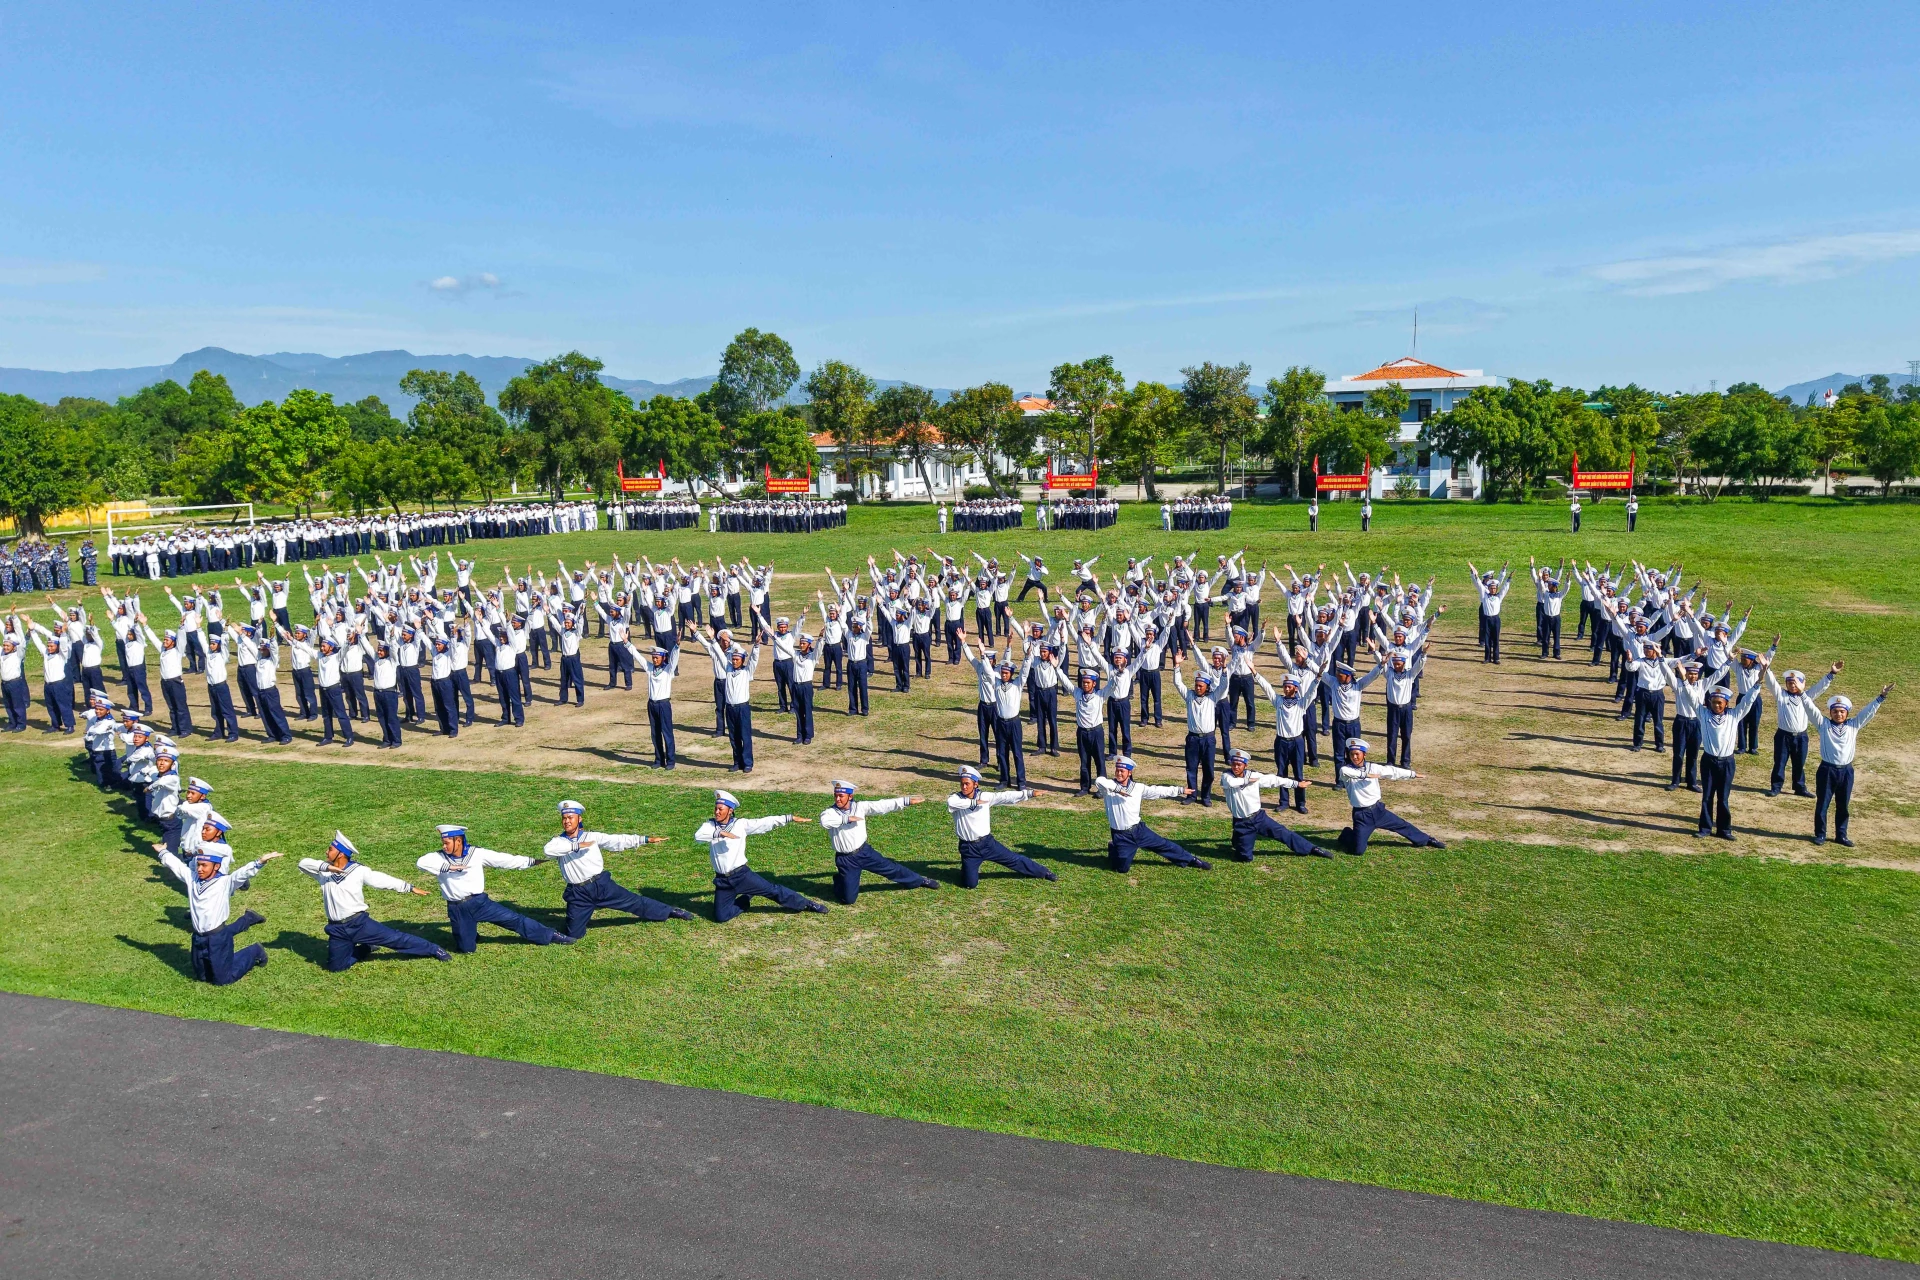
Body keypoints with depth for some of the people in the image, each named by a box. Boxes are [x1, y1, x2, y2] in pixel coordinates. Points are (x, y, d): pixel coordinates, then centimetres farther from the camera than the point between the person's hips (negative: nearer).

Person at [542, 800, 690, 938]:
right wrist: (576, 846, -27)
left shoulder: (592, 836, 4)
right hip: (578, 894, 0)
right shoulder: (558, 841, 0)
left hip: (602, 884, 0)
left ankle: (669, 911, 20)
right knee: (573, 934, 3)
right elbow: (548, 849, -23)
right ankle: (580, 917, 34)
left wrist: (647, 839, -2)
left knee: (634, 901, 6)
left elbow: (618, 841, 3)